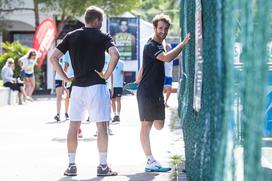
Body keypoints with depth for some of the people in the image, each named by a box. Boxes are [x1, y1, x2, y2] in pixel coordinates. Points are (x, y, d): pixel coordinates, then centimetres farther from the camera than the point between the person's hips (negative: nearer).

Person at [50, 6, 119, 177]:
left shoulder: (72, 36, 8)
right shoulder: (103, 37, -2)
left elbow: (53, 57, 3)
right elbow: (115, 55, -20)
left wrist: (65, 77, 7)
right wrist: (107, 74, -10)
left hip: (77, 86, 3)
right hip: (96, 86, -3)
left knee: (74, 126, 9)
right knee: (101, 126, 1)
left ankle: (71, 165, 9)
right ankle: (103, 166, 0)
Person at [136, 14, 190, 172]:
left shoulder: (159, 46, 16)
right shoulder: (150, 46, -15)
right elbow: (167, 58, -33)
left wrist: (138, 82, 27)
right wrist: (183, 44, -30)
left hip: (157, 93, 9)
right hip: (147, 92, -9)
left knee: (159, 125, 9)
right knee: (146, 125, -7)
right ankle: (150, 162, -9)